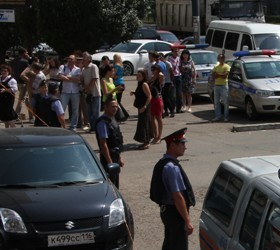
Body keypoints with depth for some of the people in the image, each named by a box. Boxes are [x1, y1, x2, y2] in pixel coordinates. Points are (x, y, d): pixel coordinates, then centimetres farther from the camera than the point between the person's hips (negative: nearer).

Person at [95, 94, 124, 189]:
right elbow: (103, 144, -22)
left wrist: (119, 157, 19)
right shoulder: (103, 122, -19)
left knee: (115, 186, 17)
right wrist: (109, 161, -22)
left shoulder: (112, 120, 11)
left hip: (115, 157, 10)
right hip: (108, 157, -10)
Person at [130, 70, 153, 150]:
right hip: (141, 107, 10)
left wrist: (144, 107, -26)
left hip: (144, 108, -10)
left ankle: (146, 142, -4)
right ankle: (146, 142, 21)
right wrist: (134, 93, 6)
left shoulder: (144, 84, -16)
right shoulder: (140, 84, 11)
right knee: (144, 123, 13)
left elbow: (149, 96, -20)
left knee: (143, 123, -8)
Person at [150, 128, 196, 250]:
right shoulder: (172, 168, -24)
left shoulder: (162, 163, 6)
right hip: (175, 213, -9)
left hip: (166, 210, 9)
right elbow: (178, 197, -26)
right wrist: (187, 221, -22)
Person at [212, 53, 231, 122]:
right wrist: (221, 74, -10)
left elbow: (225, 76, -15)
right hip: (216, 85, 6)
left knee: (225, 102, -4)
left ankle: (226, 117, -1)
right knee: (216, 102, 5)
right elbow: (214, 76, 3)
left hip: (224, 86, -6)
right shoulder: (216, 67, 15)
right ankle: (218, 116, 10)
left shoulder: (227, 66, -2)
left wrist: (217, 74, -7)